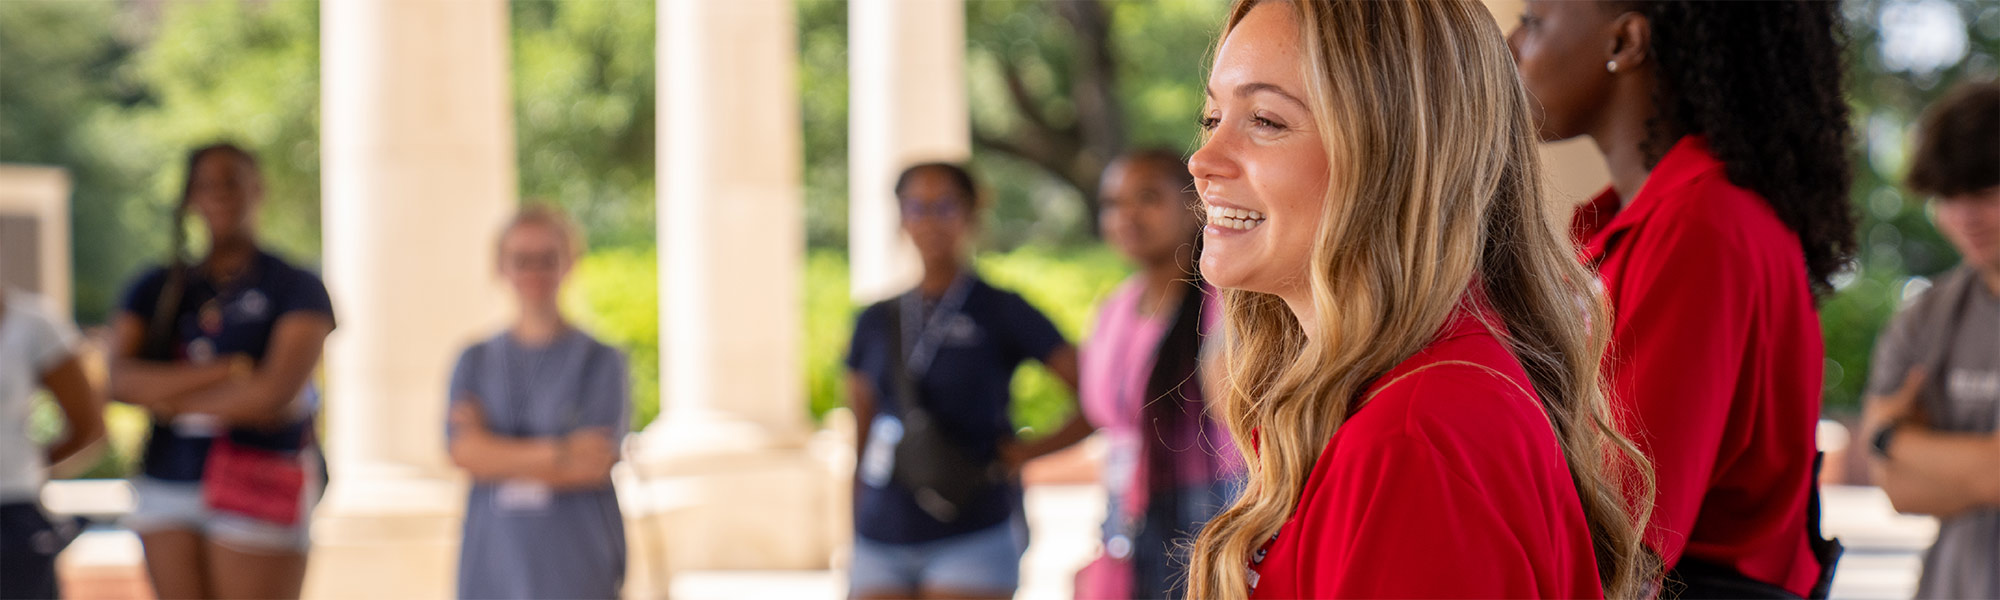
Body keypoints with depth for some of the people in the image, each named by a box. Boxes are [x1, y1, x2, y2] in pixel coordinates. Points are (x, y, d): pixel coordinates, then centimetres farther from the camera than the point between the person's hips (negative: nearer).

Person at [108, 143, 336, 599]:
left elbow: (277, 392, -14)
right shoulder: (156, 289, 12)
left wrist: (168, 398, -3)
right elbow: (121, 380, -4)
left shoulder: (297, 289, 0)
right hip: (168, 489, 4)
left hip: (257, 493, -4)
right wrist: (229, 371, -14)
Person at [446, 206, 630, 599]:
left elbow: (596, 466, -9)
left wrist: (497, 456, -5)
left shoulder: (601, 361, 0)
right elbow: (463, 450, -4)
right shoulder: (476, 363, 11)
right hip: (495, 563, 3)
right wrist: (555, 453, -14)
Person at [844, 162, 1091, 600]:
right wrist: (853, 552, 14)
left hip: (971, 539, -4)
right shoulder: (876, 322, 12)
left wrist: (1029, 452, -6)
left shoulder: (1002, 313, 0)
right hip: (881, 543, 4)